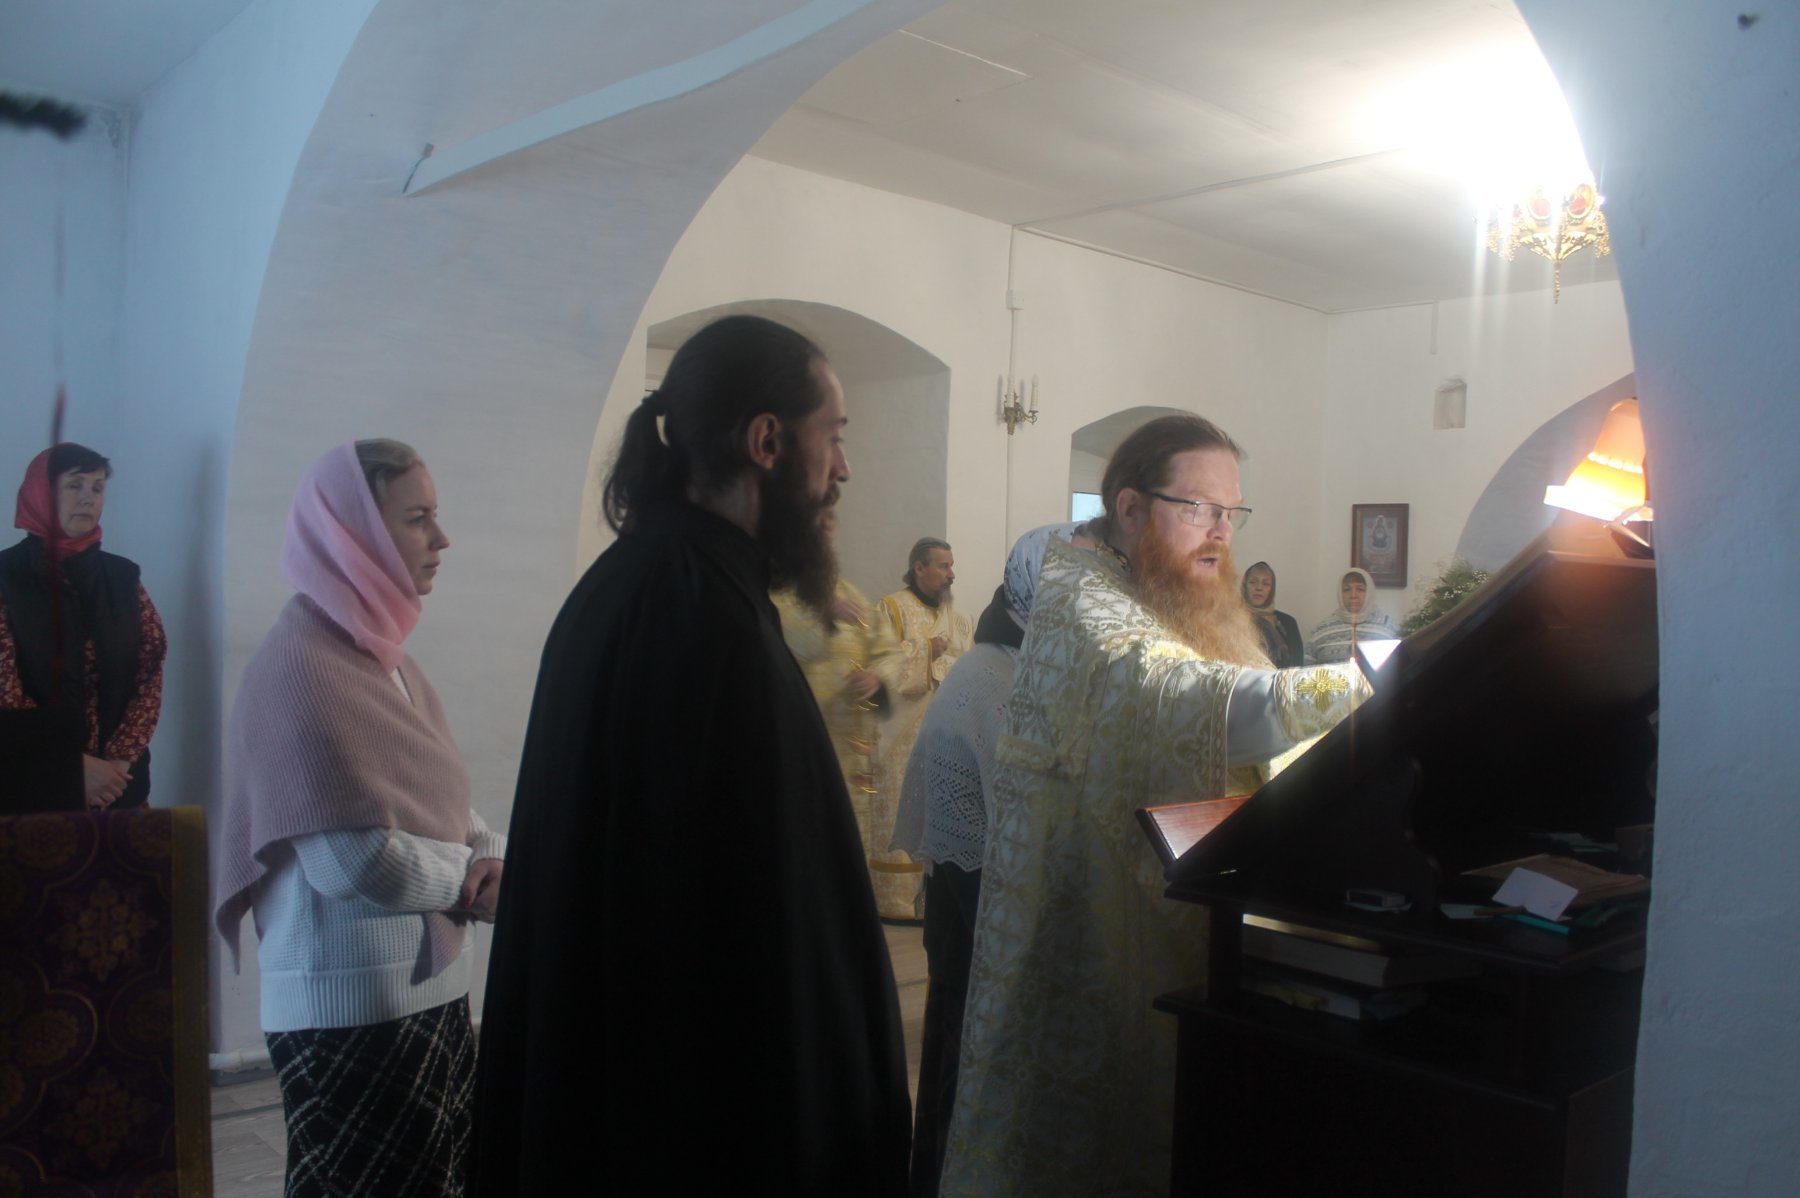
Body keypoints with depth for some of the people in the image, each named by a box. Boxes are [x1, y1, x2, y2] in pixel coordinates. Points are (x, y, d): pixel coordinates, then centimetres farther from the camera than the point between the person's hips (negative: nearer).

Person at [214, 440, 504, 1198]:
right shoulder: (300, 667, -18)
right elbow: (351, 860, -24)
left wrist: (492, 859, -7)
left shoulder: (384, 654, 9)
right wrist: (470, 875, -7)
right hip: (352, 1011, -8)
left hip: (431, 991, 9)